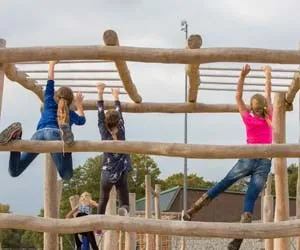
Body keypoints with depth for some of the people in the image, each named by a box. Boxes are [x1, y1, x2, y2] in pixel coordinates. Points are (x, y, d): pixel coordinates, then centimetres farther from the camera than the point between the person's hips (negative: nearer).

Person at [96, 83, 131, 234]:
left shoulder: (104, 134, -8)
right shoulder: (121, 132, -6)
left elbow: (100, 116, -4)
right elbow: (120, 115, 6)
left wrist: (100, 94, -2)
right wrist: (116, 97, 16)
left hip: (107, 174, 0)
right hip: (121, 173, 0)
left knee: (103, 200, 21)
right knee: (124, 202, 3)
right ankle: (124, 209, -33)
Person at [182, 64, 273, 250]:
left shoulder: (249, 119, 2)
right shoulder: (269, 118, 5)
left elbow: (238, 97, 6)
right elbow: (268, 94, 18)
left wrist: (243, 76, 3)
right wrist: (268, 74, 27)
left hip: (248, 159, -1)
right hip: (265, 163, 1)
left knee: (224, 184, 9)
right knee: (251, 198, -3)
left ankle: (193, 210, 7)